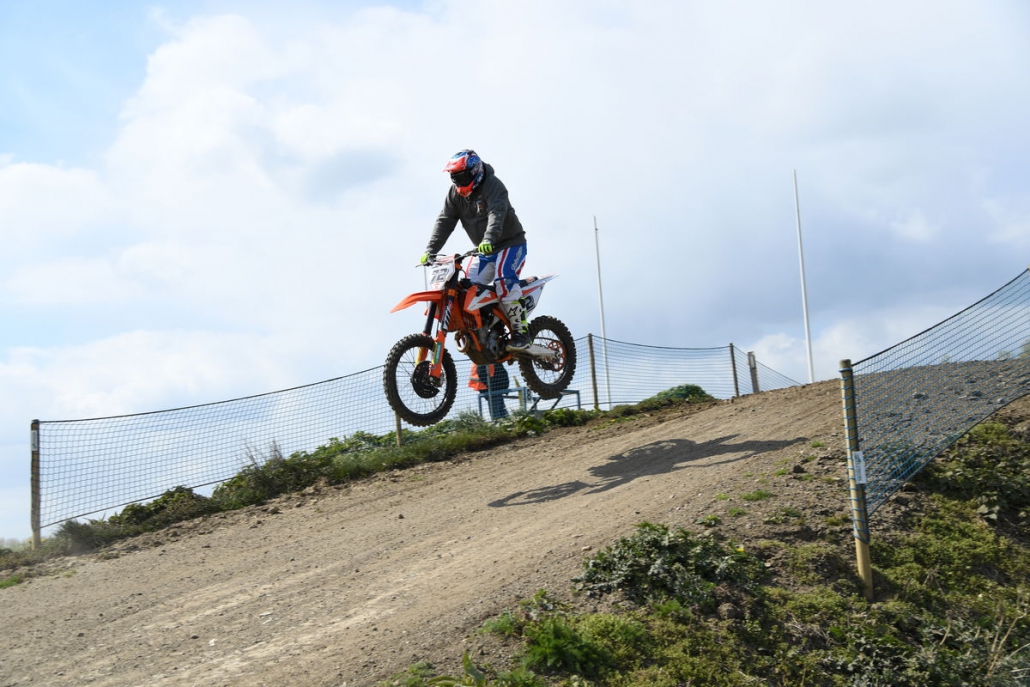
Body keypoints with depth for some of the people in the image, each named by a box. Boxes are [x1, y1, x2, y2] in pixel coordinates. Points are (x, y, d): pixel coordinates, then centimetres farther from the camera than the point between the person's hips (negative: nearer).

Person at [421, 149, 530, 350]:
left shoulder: (492, 185, -19)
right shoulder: (455, 193, 2)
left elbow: (497, 213, -36)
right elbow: (444, 221, -3)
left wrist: (489, 239, -53)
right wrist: (431, 249, -16)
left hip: (510, 243, -7)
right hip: (484, 250, 7)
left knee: (504, 280, -29)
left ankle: (521, 332, -24)